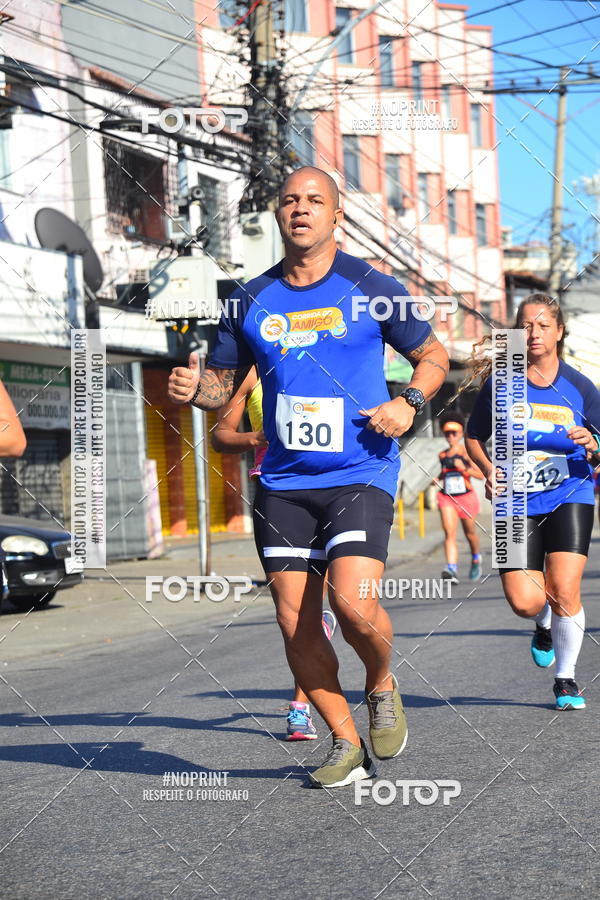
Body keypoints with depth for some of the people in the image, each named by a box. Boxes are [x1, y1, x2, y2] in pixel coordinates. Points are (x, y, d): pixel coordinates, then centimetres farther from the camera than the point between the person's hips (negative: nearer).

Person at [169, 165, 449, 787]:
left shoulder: (370, 289, 0)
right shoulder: (251, 300, 8)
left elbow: (432, 355, 10)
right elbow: (223, 381, 17)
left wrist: (409, 403, -9)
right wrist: (193, 387, -6)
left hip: (362, 473, -4)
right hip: (283, 483, 4)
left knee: (353, 602, -21)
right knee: (295, 621, 1)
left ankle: (382, 688, 13)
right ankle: (347, 744, 18)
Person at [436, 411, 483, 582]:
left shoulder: (466, 453, -5)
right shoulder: (443, 455, 9)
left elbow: (481, 474, -9)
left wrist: (464, 468, -22)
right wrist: (438, 479, 7)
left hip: (466, 497, -2)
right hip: (447, 498, 2)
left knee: (470, 533, 16)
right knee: (449, 533, -17)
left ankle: (476, 559, 46)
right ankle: (451, 570, -29)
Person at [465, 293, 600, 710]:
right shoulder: (500, 383, 0)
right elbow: (474, 437, 11)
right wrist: (489, 468, -7)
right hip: (518, 504, 0)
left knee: (565, 592, -13)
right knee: (524, 602, -9)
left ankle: (566, 678, 10)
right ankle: (545, 624, 30)